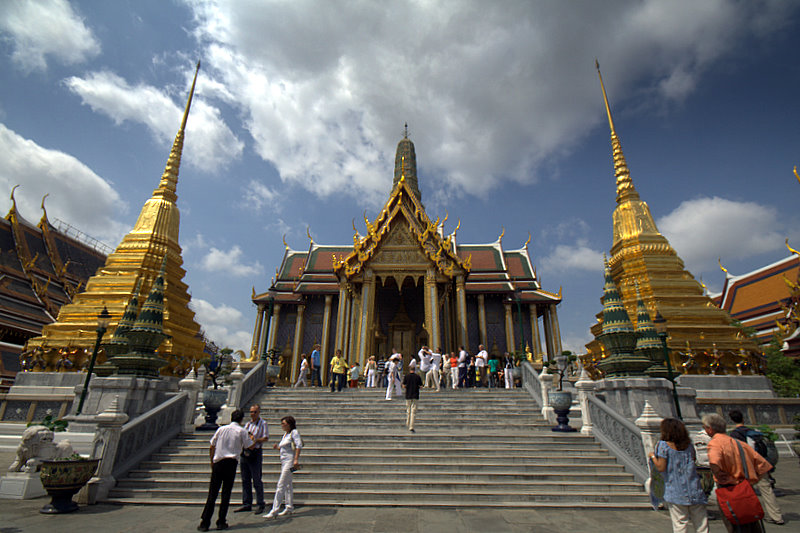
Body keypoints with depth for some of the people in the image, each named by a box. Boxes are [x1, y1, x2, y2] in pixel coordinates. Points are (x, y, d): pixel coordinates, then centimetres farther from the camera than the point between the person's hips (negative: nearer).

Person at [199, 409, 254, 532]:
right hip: (231, 463, -3)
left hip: (217, 463, 3)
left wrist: (212, 462, 24)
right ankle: (221, 522, 8)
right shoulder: (241, 431, 1)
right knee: (226, 493, 6)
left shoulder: (221, 429, 10)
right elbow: (250, 446, 6)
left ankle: (205, 523, 6)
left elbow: (211, 447, 14)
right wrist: (251, 438, 26)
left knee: (212, 493, 6)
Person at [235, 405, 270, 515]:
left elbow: (266, 438, -8)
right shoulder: (247, 423, 17)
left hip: (255, 453, -6)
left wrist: (256, 440, -21)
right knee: (245, 480, 11)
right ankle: (246, 504, 21)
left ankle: (260, 505, 6)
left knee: (257, 481, -3)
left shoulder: (263, 423, -1)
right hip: (244, 452, 6)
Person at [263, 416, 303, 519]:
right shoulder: (285, 434, 16)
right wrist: (278, 447, 2)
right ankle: (289, 508, 25)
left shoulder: (294, 432, -9)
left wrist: (296, 460, -25)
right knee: (288, 485, 15)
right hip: (284, 461, 9)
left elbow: (299, 445, -18)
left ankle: (274, 511, -7)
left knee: (281, 485, -10)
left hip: (290, 461, -9)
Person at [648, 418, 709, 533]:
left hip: (676, 491, -5)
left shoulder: (663, 445, -10)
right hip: (694, 491, 5)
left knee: (680, 523, 2)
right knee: (700, 521, 13)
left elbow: (661, 467, -12)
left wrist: (653, 456, 4)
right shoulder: (688, 444, 5)